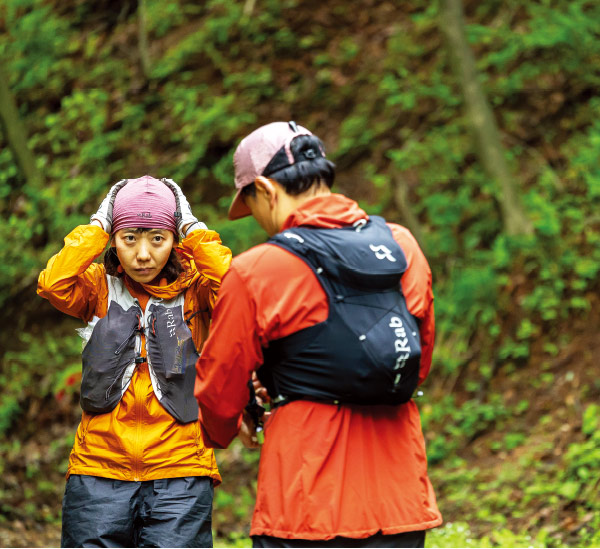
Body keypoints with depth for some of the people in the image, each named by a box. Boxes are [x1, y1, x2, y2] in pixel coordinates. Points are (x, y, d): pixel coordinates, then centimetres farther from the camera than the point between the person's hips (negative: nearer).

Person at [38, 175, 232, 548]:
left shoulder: (192, 289, 5)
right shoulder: (100, 287, 8)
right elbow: (54, 284, -12)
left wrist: (193, 229, -6)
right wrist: (98, 226, -3)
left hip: (179, 473, -1)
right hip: (99, 469, 1)